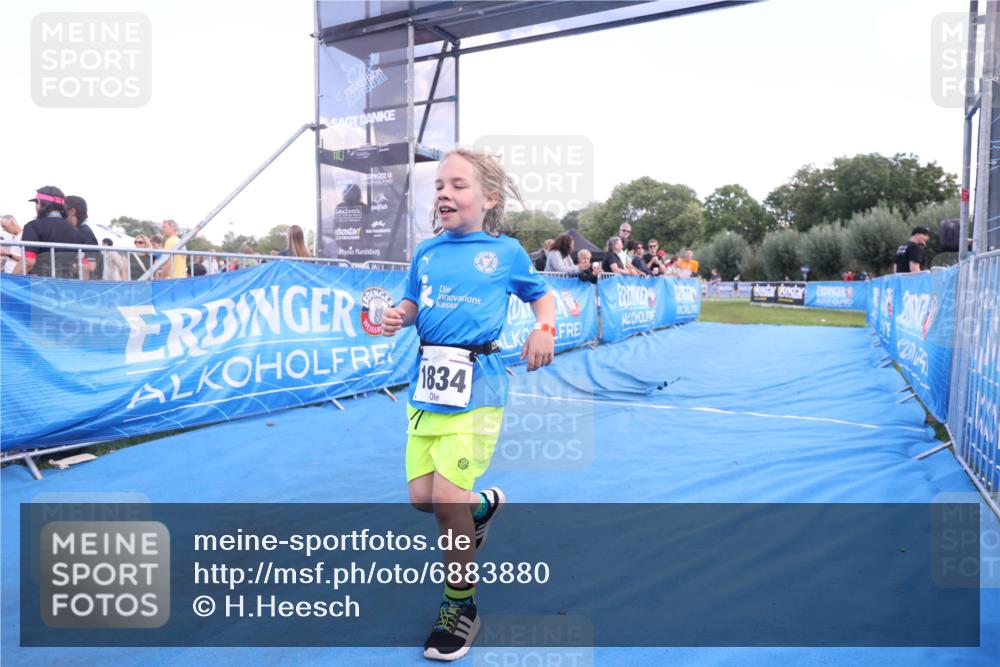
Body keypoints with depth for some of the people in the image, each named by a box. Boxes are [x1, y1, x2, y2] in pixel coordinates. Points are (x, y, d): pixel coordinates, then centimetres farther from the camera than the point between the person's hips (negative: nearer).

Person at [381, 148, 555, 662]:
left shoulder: (506, 252, 1)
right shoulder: (426, 252, 10)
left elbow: (541, 296, 14)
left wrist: (544, 330, -5)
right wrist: (397, 317, -5)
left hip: (476, 386, -4)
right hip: (426, 384, 5)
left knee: (446, 497, -9)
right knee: (421, 497, 6)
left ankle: (461, 605, 15)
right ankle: (483, 505, 41)